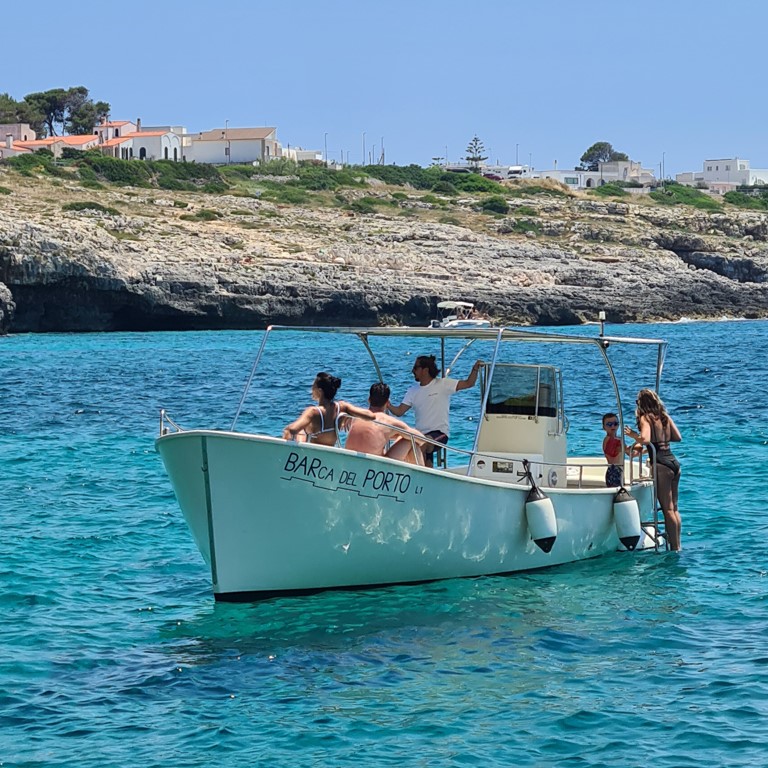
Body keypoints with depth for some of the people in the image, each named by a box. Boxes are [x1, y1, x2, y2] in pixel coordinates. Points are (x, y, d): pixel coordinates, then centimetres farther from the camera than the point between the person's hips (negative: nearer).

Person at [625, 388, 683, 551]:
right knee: (674, 508, 15)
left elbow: (645, 439, -21)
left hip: (661, 465, -7)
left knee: (668, 509, -4)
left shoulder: (645, 418, -6)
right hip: (674, 462, 7)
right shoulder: (665, 417, 14)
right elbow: (678, 437, 15)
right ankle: (677, 545, 20)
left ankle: (674, 548, -3)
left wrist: (633, 435, -4)